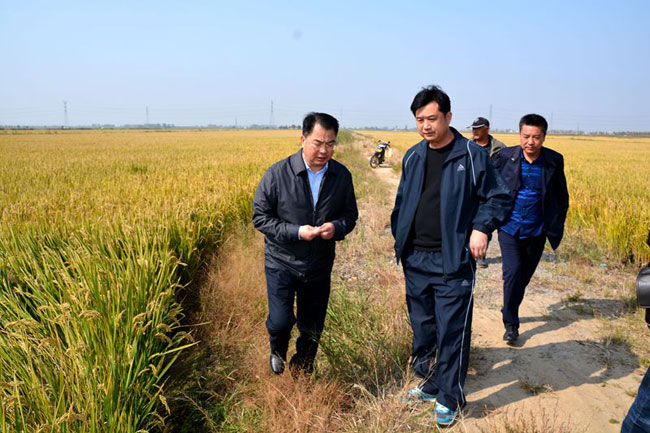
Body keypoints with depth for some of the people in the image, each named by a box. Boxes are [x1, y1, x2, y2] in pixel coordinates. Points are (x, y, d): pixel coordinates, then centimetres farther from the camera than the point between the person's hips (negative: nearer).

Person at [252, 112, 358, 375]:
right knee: (281, 321, -6)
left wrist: (337, 227, -17)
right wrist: (296, 232, -23)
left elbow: (350, 215, 7)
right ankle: (277, 351, 33)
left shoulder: (342, 176, -4)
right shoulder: (277, 174, -15)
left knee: (312, 329, 14)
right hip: (282, 263, -3)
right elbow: (260, 218, -9)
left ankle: (301, 374, 42)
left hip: (319, 267, 3)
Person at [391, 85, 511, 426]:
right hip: (415, 260, 5)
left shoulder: (471, 155, -5)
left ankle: (450, 398, 21)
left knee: (452, 331, 2)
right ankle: (429, 384, 37)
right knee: (422, 327, 17)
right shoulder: (413, 157, 10)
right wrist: (399, 237, 10)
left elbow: (497, 198, 0)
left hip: (452, 261, -5)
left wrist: (482, 228, -16)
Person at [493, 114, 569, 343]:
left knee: (524, 276, 11)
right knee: (513, 272, -12)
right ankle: (511, 323, 2)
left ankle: (510, 311, 34)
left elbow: (562, 196, 9)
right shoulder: (506, 156, -5)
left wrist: (557, 227, 6)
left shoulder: (555, 160, -2)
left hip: (536, 232, 2)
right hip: (509, 229, -2)